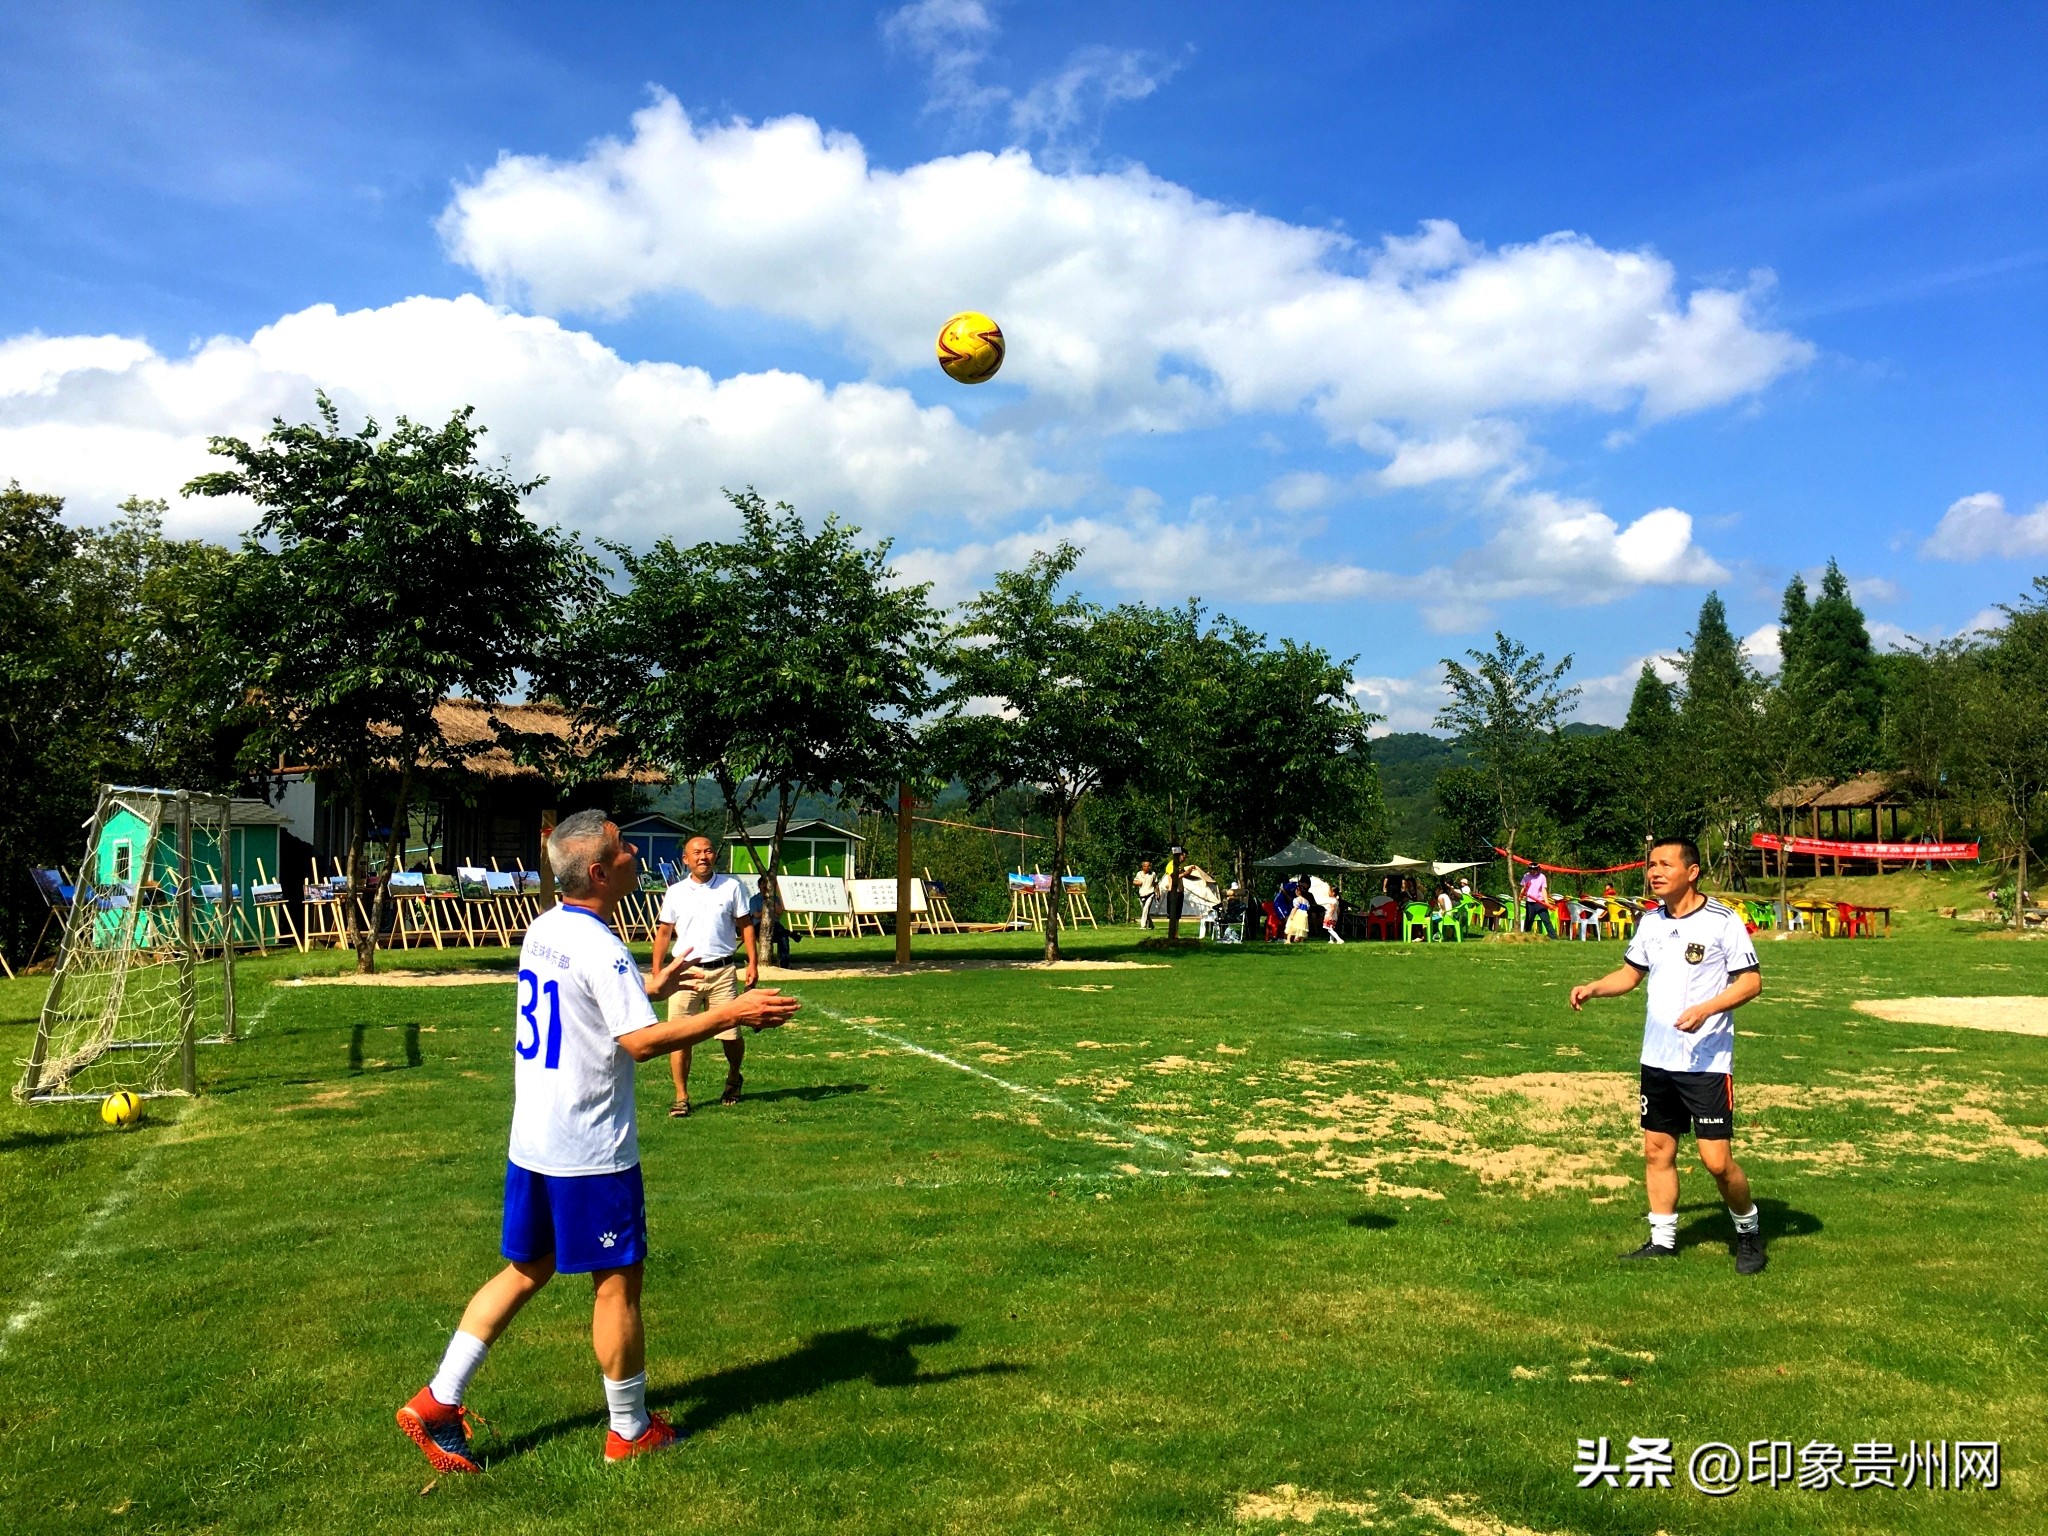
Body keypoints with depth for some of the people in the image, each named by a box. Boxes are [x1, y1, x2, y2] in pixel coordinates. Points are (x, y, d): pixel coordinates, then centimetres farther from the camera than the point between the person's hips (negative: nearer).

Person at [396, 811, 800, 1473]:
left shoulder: (542, 930, 7)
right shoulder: (600, 948, -21)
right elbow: (640, 1042, -27)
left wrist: (647, 988, 24)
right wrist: (730, 1013, -23)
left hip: (531, 1142, 8)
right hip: (591, 1152, -8)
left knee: (525, 1270, 19)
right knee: (618, 1284, 6)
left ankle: (437, 1401, 19)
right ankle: (631, 1430, 19)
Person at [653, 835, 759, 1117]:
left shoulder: (731, 887, 4)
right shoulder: (676, 892, 7)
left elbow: (746, 925, 7)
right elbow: (664, 933, 12)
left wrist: (753, 962, -1)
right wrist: (656, 973, 7)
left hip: (722, 970, -1)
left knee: (730, 1035, 3)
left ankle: (733, 1078, 32)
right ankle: (681, 1097, 8)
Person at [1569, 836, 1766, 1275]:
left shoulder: (1722, 920, -10)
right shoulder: (1651, 922, 9)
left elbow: (1751, 980, -10)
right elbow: (1631, 972, 20)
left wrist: (1705, 1009, -23)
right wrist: (1594, 988, 2)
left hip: (1707, 1062, -6)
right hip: (1656, 1059, 6)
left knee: (1716, 1159, -5)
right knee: (1657, 1150, 9)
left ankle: (1748, 1231, 20)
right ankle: (1663, 1240, 21)